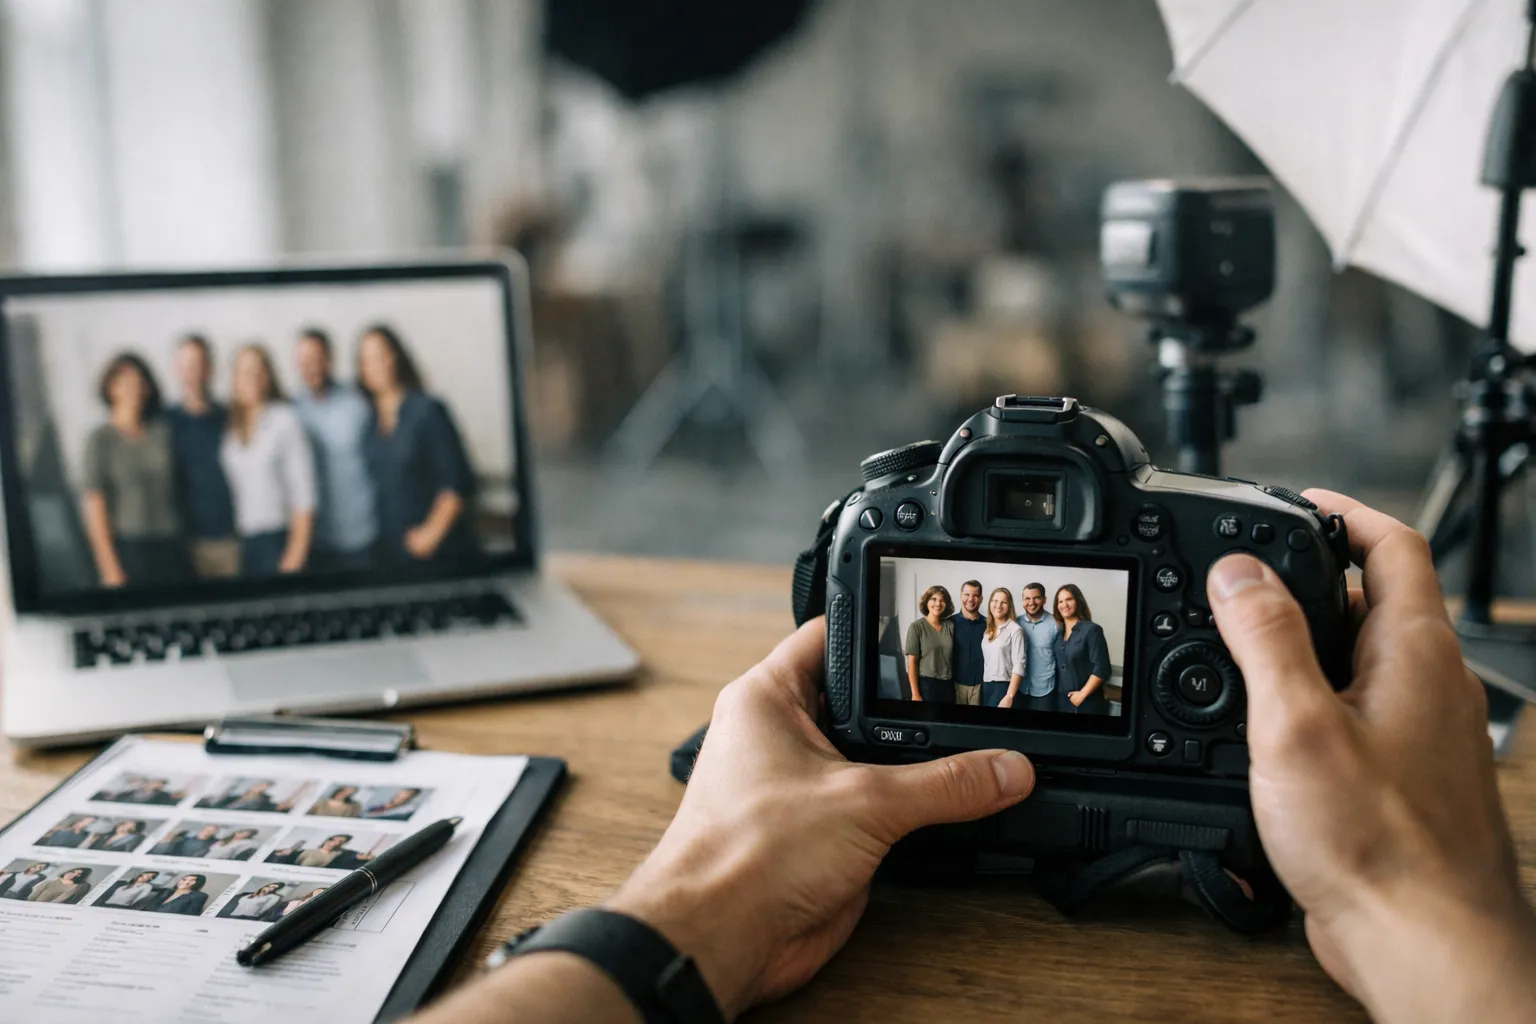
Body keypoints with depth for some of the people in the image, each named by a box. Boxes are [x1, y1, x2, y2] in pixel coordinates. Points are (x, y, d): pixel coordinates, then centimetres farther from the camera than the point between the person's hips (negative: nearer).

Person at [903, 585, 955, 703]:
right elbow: (912, 662, -7)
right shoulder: (917, 627, -5)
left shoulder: (951, 625, 4)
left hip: (948, 685, 3)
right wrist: (915, 694, -12)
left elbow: (953, 656, 8)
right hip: (925, 684, -3)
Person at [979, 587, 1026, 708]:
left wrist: (1009, 696, -19)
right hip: (986, 686, 6)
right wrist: (982, 687, 2)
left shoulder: (1015, 630, -8)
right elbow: (985, 661, 12)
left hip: (1004, 686, -6)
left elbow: (1019, 665, -13)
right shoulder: (987, 630, 12)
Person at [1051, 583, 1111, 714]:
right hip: (1061, 701, 6)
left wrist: (1082, 694, -15)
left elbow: (1102, 669, -14)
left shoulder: (1092, 630, -8)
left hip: (1087, 703, -5)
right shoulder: (1058, 632, 10)